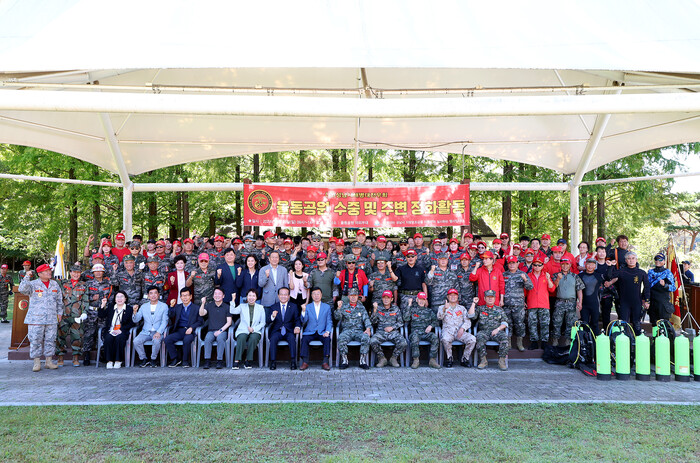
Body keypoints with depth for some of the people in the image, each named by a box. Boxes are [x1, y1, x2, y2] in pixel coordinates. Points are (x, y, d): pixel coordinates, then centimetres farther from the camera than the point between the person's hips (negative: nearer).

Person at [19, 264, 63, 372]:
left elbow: (60, 300, 18)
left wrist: (60, 312, 14)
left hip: (52, 318, 3)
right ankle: (37, 362, 9)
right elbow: (23, 289, -19)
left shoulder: (55, 284, 12)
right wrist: (27, 277, -24)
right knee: (36, 340, -1)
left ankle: (49, 361, 15)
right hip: (36, 318, -3)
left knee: (50, 340, 5)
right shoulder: (33, 284, 1)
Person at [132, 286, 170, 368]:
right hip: (145, 332, 3)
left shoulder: (164, 306, 5)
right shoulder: (144, 306, 13)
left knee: (156, 340, -34)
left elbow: (164, 321, -3)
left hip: (158, 332, -3)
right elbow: (135, 320, 9)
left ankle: (153, 359, -11)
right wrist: (135, 312, -12)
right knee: (136, 341, -25)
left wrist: (158, 332, -19)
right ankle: (143, 359, -4)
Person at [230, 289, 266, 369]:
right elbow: (232, 311, -7)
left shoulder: (260, 308, 13)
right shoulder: (242, 306, 13)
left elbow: (262, 323, 10)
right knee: (242, 337, -34)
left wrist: (254, 329, -6)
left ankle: (249, 361, -24)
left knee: (253, 338, -34)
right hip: (243, 331, 0)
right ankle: (237, 361, -31)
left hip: (255, 331, 0)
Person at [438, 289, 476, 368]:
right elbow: (439, 317, -6)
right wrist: (444, 309, -26)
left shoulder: (462, 308, 22)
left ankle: (464, 359, -8)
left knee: (472, 339, -26)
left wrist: (462, 328, -10)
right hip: (447, 331, -2)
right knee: (445, 339, -37)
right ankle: (449, 359, -13)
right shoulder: (442, 307, 16)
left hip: (460, 331, 2)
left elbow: (468, 321, 11)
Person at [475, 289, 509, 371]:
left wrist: (498, 329, -7)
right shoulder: (480, 308, 19)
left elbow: (505, 323, 11)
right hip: (484, 331, 0)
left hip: (497, 331, 1)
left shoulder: (499, 309, 20)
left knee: (504, 337, -32)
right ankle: (483, 360, -28)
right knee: (479, 337, -35)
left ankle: (502, 361, -26)